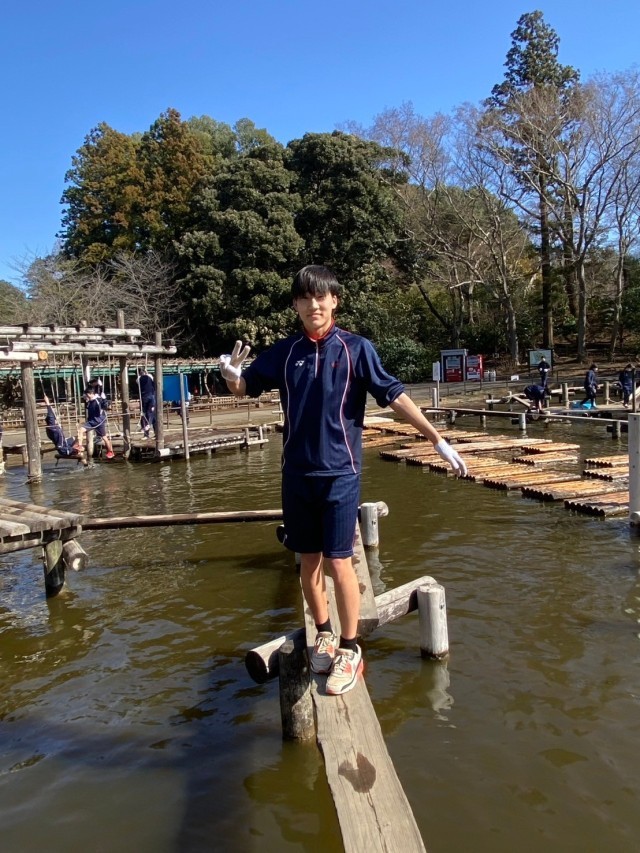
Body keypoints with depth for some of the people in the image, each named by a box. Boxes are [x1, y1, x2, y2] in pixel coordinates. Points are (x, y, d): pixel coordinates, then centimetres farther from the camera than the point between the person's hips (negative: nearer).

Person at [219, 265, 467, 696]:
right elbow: (244, 388, 13)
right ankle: (324, 634, 33)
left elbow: (394, 395, -8)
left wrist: (437, 438, -14)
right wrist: (231, 375, -11)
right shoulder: (284, 352, 5)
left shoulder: (356, 348, -4)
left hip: (340, 472, -3)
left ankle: (350, 649, 15)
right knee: (309, 561, 12)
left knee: (338, 562, -4)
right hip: (297, 473, 4)